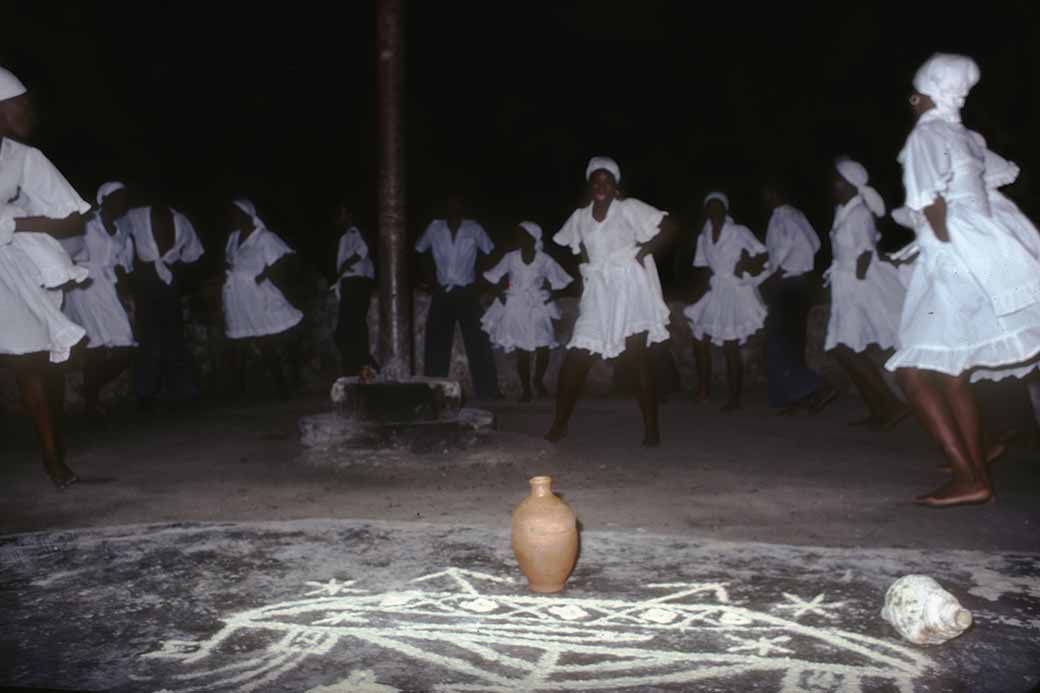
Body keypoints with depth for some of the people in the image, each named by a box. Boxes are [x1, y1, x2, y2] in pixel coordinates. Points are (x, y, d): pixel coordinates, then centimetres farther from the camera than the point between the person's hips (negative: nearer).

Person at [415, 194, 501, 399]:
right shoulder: (435, 227, -3)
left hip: (467, 293, -2)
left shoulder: (474, 229, -7)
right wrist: (430, 276, 6)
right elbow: (419, 251, 11)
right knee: (436, 343, 4)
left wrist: (479, 276, 0)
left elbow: (491, 253, 2)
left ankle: (487, 390, 2)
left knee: (478, 343, -4)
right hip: (442, 293, 2)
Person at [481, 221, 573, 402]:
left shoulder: (545, 260, -4)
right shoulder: (510, 258, -2)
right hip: (517, 310, 0)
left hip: (538, 310, 0)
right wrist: (501, 293, -5)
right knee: (522, 353, -2)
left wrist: (549, 297, -7)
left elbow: (557, 282, 6)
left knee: (543, 350, -4)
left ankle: (538, 381, 25)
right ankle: (526, 390, 12)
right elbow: (497, 277, 9)